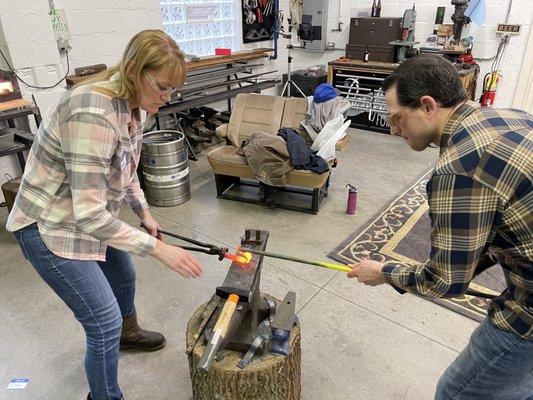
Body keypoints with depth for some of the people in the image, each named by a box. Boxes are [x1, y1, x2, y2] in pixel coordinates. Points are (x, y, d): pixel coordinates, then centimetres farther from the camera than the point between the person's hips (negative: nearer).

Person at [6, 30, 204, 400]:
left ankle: (128, 333, 60)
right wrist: (159, 248, -33)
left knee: (124, 277, 28)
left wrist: (145, 213, 6)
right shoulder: (93, 115, -34)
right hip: (51, 229, -9)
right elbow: (89, 215, -35)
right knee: (105, 323, -5)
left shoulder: (135, 106, -5)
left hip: (91, 217, 9)